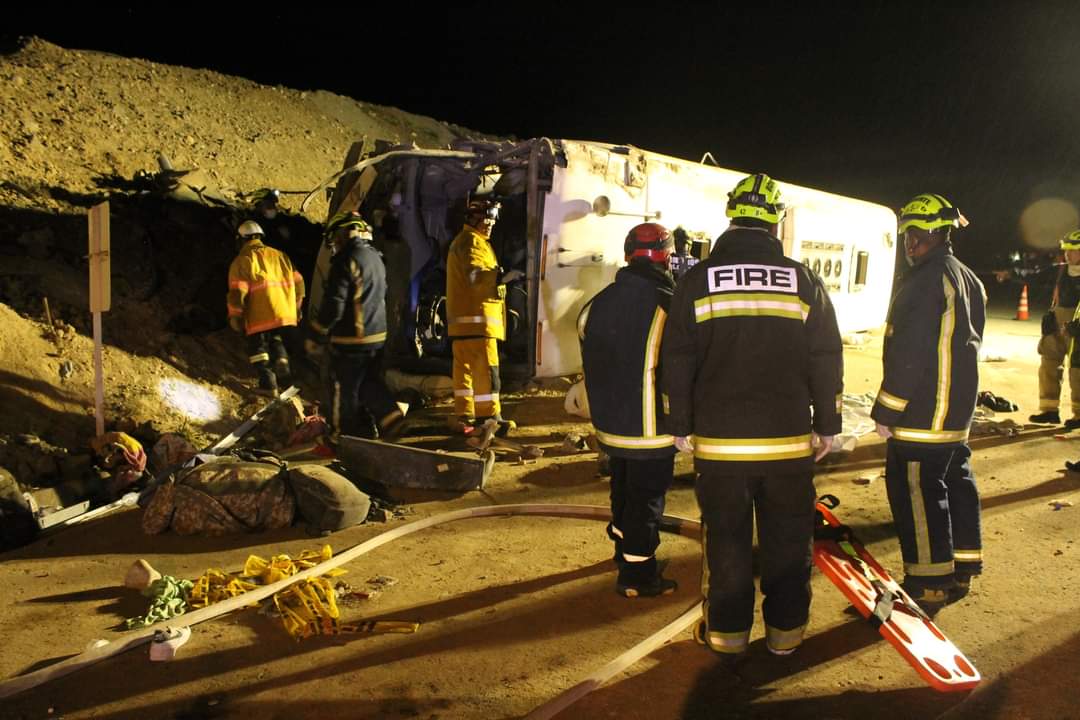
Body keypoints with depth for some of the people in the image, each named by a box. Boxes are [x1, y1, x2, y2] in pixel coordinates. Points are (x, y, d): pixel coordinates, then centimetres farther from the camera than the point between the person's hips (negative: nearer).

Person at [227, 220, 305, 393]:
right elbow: (298, 281, 13)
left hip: (260, 315, -5)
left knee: (257, 346, 8)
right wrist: (296, 307, 23)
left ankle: (268, 382, -1)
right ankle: (282, 361, 3)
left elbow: (237, 291, -9)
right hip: (285, 312, 5)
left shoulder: (242, 260, -1)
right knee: (276, 339, 28)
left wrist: (235, 316, 0)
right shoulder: (279, 255, 14)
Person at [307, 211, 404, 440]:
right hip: (378, 336, 9)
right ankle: (392, 419, 10)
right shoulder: (375, 258, 11)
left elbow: (333, 306, -19)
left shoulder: (347, 260, -17)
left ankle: (346, 438, 14)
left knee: (343, 393, 4)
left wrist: (316, 338, -9)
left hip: (351, 340, -8)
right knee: (369, 383, 22)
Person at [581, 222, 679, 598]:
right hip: (651, 429, -7)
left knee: (623, 490, 25)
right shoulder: (667, 304, -19)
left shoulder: (598, 302, 2)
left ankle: (625, 548, 43)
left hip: (610, 423, 7)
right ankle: (637, 576, 14)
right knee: (646, 499, 5)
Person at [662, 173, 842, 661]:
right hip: (789, 442, 1)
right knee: (788, 542, 14)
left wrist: (681, 427, 8)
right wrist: (826, 427, 11)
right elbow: (827, 362, 2)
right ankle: (785, 632, 26)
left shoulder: (697, 280, -3)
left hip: (718, 442, 0)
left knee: (726, 540, 11)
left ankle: (727, 635, 21)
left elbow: (677, 362, -1)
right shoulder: (804, 281, -1)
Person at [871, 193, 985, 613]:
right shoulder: (968, 279, 15)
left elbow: (909, 353, -22)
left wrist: (886, 411, -16)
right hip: (958, 409, 10)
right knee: (956, 483, 17)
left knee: (916, 492, -3)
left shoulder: (926, 279, -18)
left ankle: (928, 585, 4)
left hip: (922, 410, -10)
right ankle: (961, 570, 29)